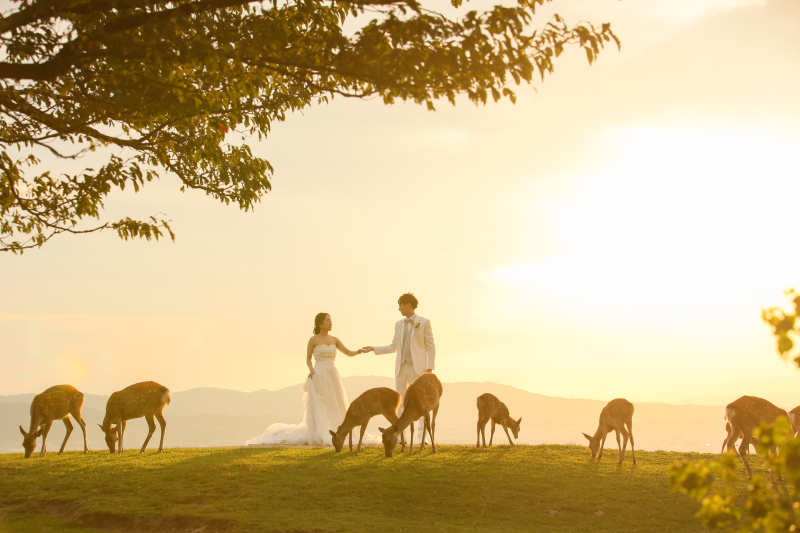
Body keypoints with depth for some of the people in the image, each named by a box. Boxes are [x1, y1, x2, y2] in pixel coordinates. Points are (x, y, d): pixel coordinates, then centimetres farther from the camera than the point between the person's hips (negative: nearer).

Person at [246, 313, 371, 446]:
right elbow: (308, 358, 6)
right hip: (318, 376, -5)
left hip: (333, 376, 5)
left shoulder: (334, 340, 12)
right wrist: (311, 369, -12)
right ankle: (321, 437, -8)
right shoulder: (313, 340, 0)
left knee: (336, 407, 3)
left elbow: (348, 353, 7)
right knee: (318, 407, -8)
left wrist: (358, 352, -13)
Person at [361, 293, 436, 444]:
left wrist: (429, 368, -11)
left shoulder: (424, 322, -1)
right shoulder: (399, 324, 13)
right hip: (401, 367, 5)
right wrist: (373, 349, 10)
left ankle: (422, 435, -4)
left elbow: (430, 347, -3)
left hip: (417, 367, -5)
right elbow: (393, 347, 18)